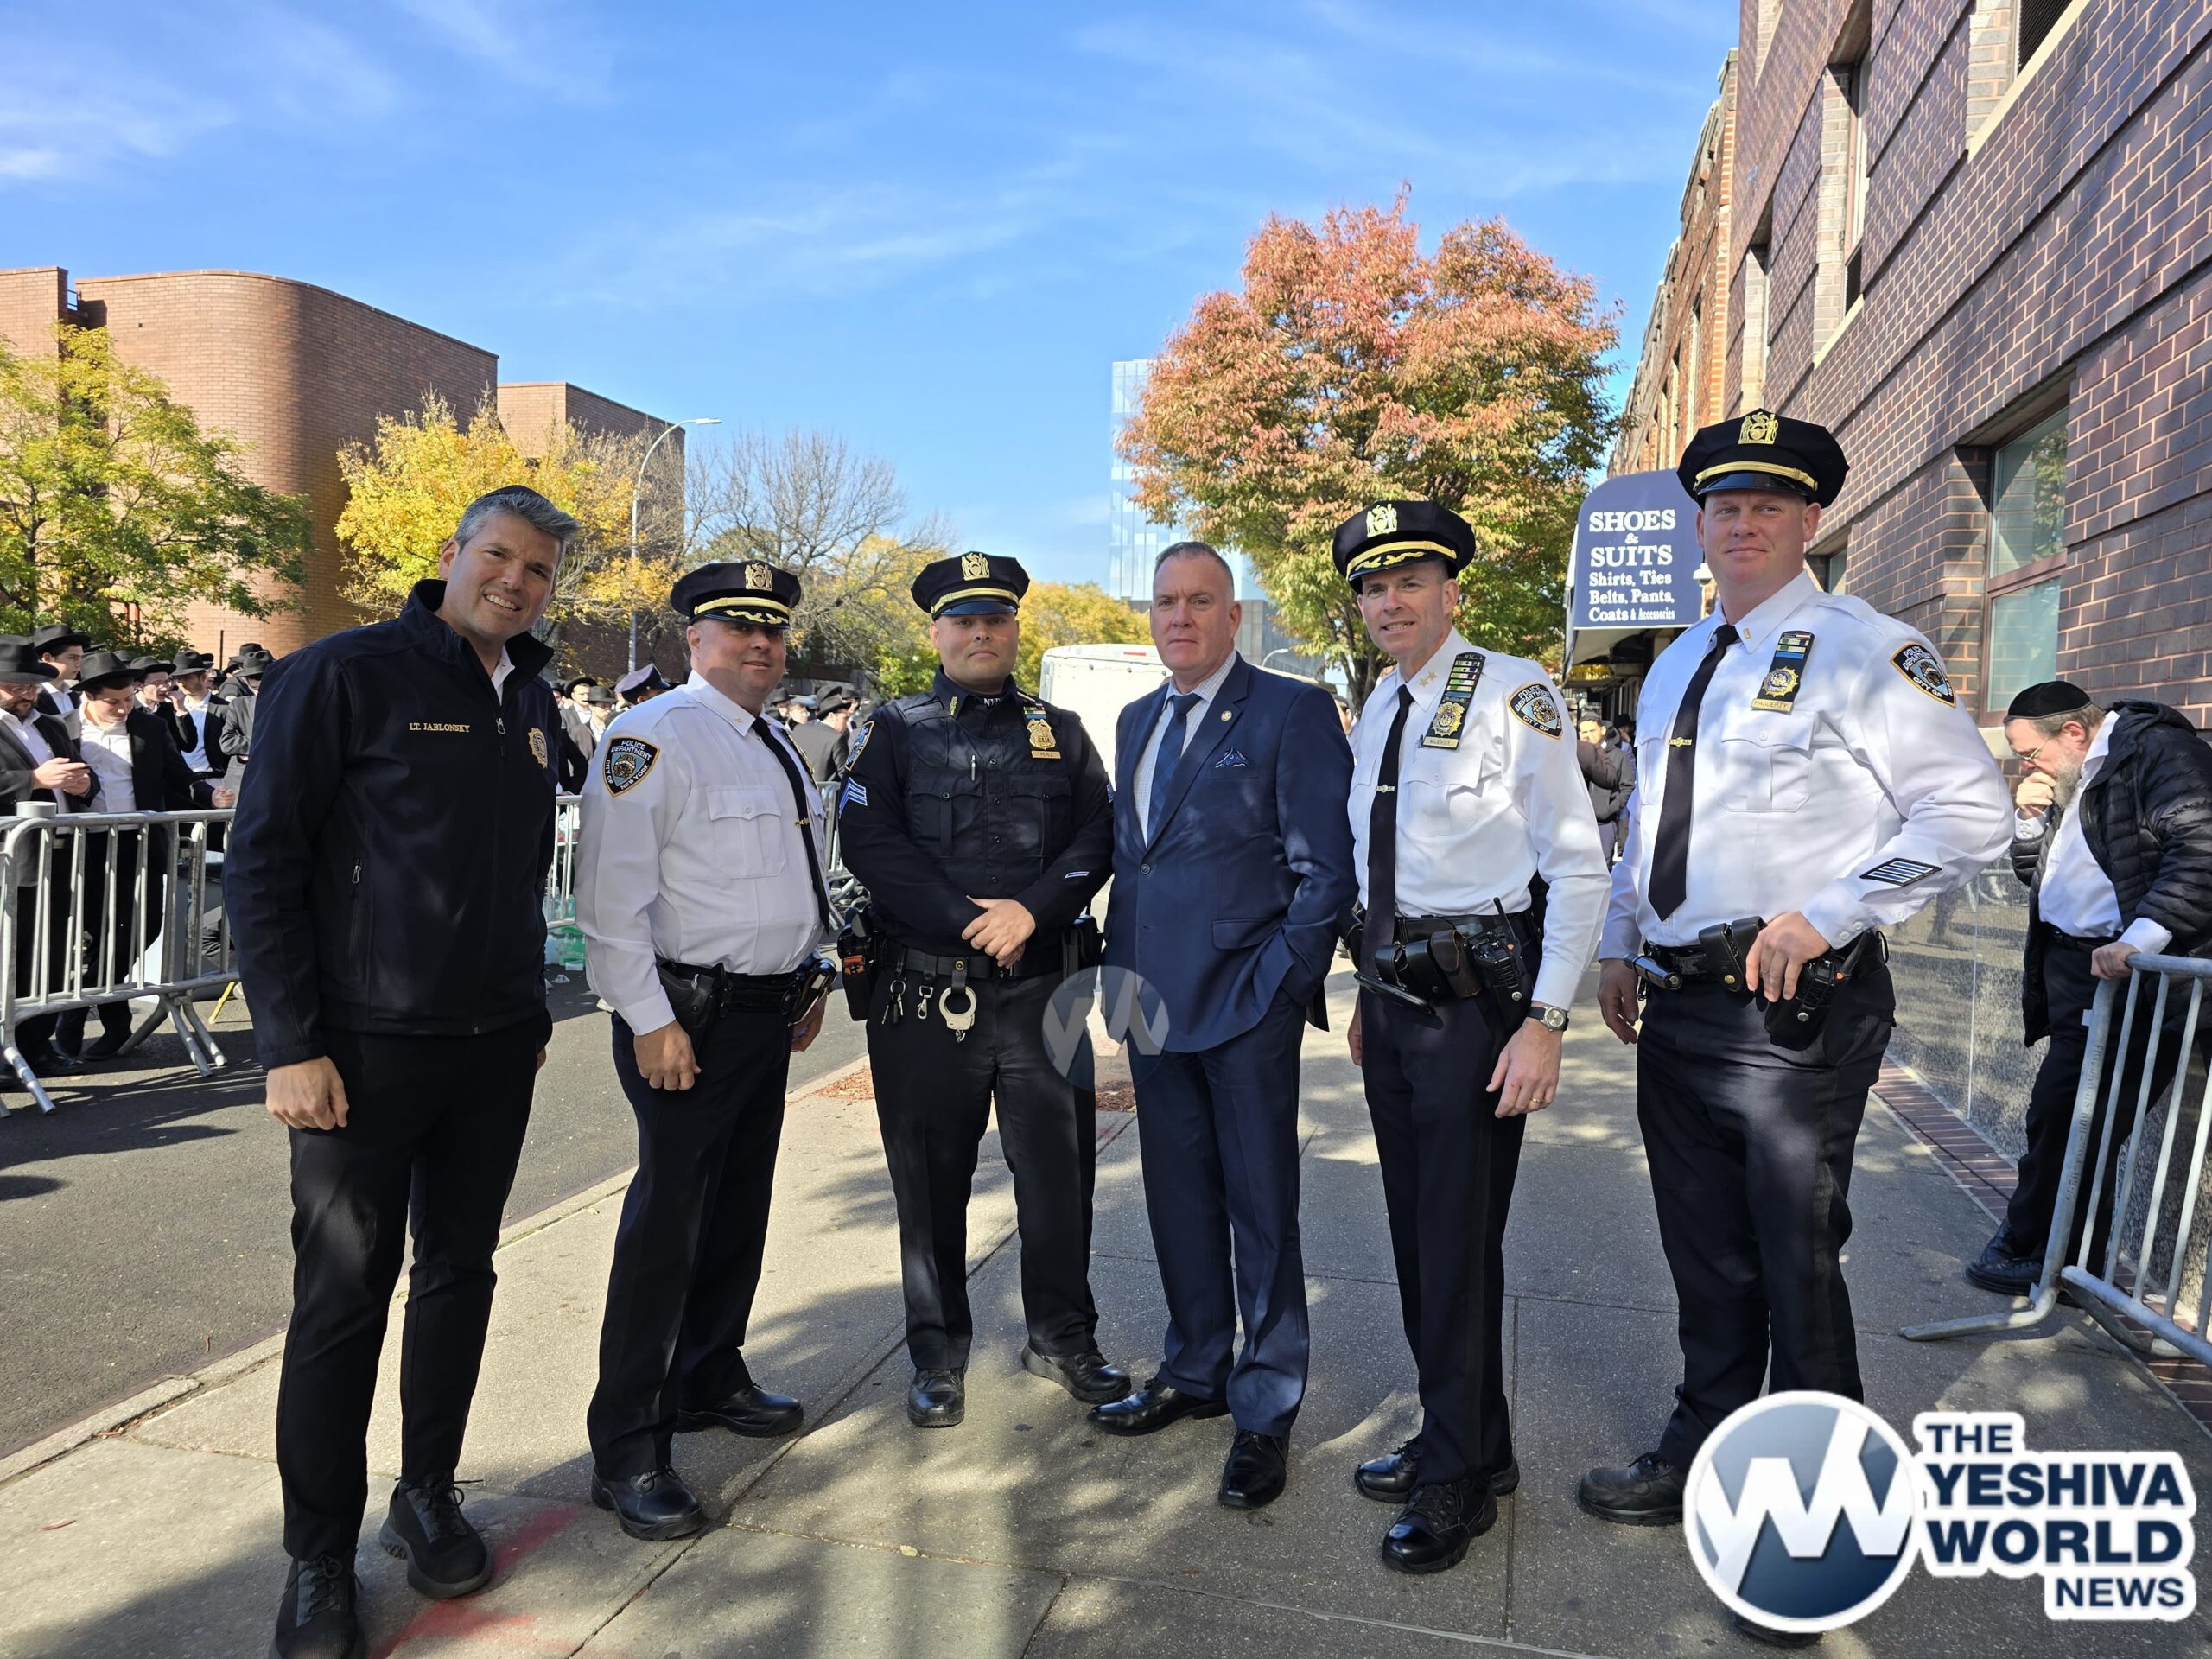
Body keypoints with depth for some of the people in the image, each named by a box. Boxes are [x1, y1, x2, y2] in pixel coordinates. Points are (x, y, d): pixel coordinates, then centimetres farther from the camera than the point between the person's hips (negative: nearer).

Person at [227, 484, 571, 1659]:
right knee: (342, 1295, 3)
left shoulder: (534, 703, 10)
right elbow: (261, 865, -10)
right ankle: (319, 1559, 19)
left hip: (495, 1046, 6)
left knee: (459, 1273, 14)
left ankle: (427, 1496, 31)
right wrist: (291, 1043, -14)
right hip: (367, 1044, -5)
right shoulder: (344, 675, -9)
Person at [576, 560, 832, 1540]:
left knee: (740, 1206, 17)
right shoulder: (653, 738, -12)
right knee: (669, 1221, -4)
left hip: (769, 1009, 9)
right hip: (689, 1014, -8)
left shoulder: (776, 747, 16)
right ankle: (627, 1452, 8)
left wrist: (809, 979, 21)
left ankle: (709, 1379, 36)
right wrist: (651, 1020, -20)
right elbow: (612, 895, -18)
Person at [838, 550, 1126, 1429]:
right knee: (931, 1179, 8)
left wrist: (1031, 909, -13)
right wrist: (969, 923, -13)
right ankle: (938, 1355, 24)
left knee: (1059, 1164, 6)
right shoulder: (896, 729, 6)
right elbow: (867, 838, -6)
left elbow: (1097, 836, 4)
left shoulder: (1059, 732, 13)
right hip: (925, 988, -1)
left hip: (1041, 984, 2)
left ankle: (1062, 1337, 26)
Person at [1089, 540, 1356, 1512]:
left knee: (1261, 1211, 4)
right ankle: (1195, 1373, 34)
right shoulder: (1137, 722, 15)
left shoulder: (1291, 711, -7)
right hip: (1156, 1004, 7)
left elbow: (1326, 870, -10)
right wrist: (1121, 967, 10)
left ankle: (1265, 1413, 18)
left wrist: (1278, 985, -14)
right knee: (1179, 1201, 17)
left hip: (1246, 1006, -6)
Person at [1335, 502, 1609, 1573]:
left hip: (1476, 999, -7)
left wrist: (1546, 1022, -17)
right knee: (1413, 1228, 16)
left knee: (1459, 1236, 1)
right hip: (1395, 993, 8)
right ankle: (1462, 1440, 35)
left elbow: (1580, 868, -14)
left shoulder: (1512, 693, -12)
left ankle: (1460, 1477, 20)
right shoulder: (1376, 711, 11)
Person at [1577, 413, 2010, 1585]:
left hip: (1796, 1008, -6)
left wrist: (1825, 917, -16)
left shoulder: (1864, 652, -7)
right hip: (1677, 1006, 7)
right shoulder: (1675, 668, 15)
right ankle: (1702, 1459, 35)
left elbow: (1972, 814, -10)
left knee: (1797, 1263, 3)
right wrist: (1619, 949, 18)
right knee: (1704, 1259, 18)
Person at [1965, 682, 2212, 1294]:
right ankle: (2070, 1265, 19)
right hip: (2071, 967, 9)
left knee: (2062, 1115, -7)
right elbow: (2033, 875, 25)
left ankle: (2030, 1251, 7)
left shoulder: (2160, 752, -10)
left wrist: (2138, 939, -29)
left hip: (2127, 971, -9)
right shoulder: (2066, 783, 18)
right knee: (2062, 1119, 9)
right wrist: (2030, 823, 6)